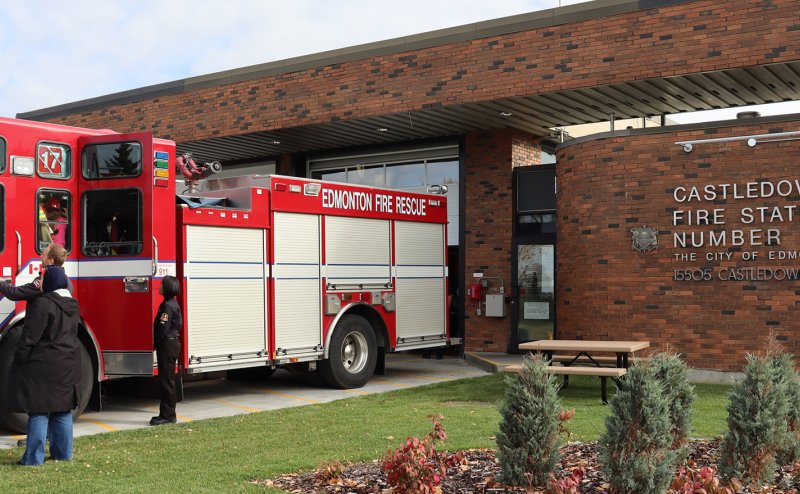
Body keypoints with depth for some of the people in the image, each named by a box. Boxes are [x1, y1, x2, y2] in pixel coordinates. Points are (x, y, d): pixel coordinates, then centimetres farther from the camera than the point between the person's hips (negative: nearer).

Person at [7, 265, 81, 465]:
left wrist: (19, 359, -10)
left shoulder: (44, 303, -16)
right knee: (63, 409, 14)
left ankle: (33, 457, 0)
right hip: (68, 364, 8)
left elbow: (30, 336, -16)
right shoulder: (73, 304, 9)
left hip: (44, 365, -8)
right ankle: (63, 453, 19)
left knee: (39, 411, -3)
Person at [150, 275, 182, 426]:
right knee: (168, 381, 13)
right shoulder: (173, 303, 13)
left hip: (167, 345, -10)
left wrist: (155, 344, -8)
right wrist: (157, 344, 17)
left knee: (166, 381, -6)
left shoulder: (168, 305, -17)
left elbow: (163, 328, -20)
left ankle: (167, 415, -2)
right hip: (172, 344, 10)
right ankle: (168, 414, 19)